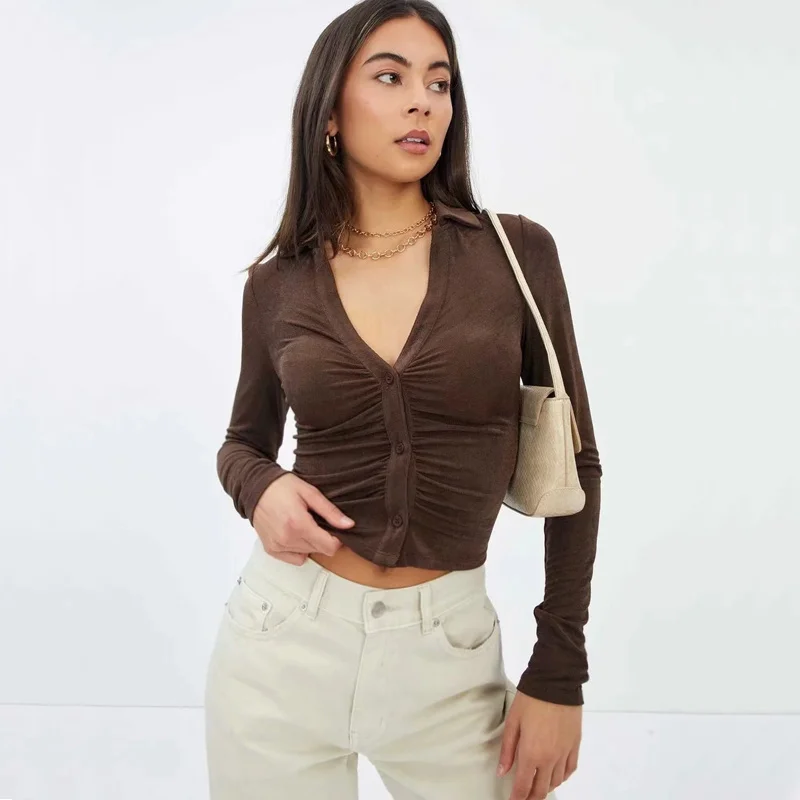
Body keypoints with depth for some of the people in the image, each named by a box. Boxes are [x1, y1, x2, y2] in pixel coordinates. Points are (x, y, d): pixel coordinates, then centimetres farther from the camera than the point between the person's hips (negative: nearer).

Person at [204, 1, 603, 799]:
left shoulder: (517, 251, -5)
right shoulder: (277, 284, -1)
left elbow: (572, 463, -1)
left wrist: (558, 672, -3)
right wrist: (259, 490, -10)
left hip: (449, 647, -1)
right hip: (284, 633, 1)